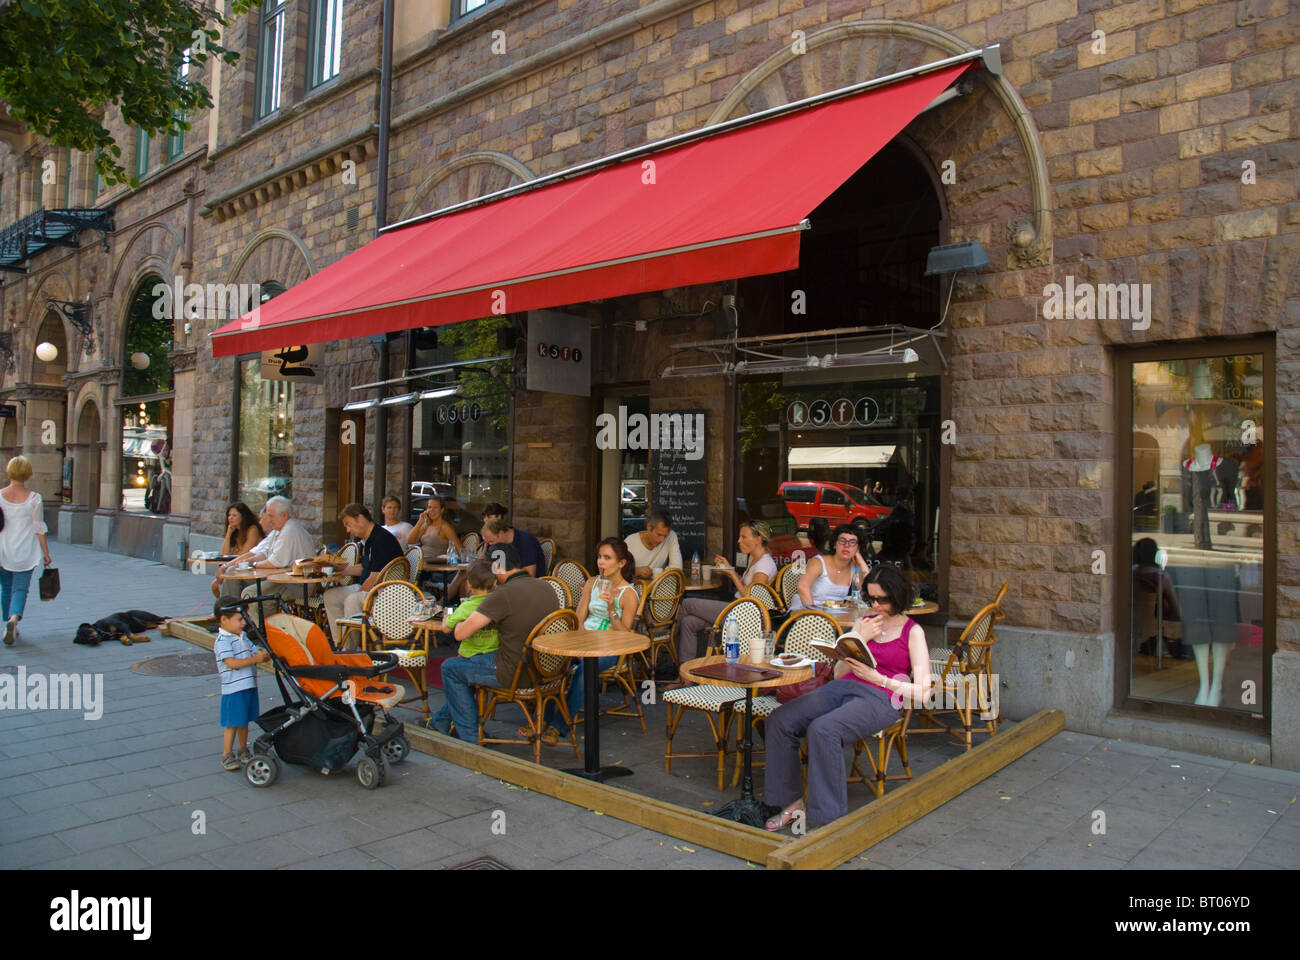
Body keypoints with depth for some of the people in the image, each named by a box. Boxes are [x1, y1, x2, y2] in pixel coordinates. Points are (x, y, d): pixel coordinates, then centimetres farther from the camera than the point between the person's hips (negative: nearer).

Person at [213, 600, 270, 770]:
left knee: (244, 721, 19)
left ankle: (243, 751, 32)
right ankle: (227, 755, 13)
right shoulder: (222, 642, -16)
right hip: (233, 688, -8)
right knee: (232, 724, 1)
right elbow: (232, 663, -24)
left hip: (249, 686, 8)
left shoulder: (243, 636, 11)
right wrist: (256, 659, -25)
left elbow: (253, 652, 12)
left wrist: (263, 655, -12)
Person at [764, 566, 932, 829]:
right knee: (780, 719, -19)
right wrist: (860, 639, 3)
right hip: (842, 688, 6)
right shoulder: (865, 623, 22)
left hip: (879, 698, -6)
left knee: (823, 729, -35)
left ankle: (827, 816, -24)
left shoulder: (913, 632, 7)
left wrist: (877, 678, -10)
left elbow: (922, 691, -2)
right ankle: (792, 801, -10)